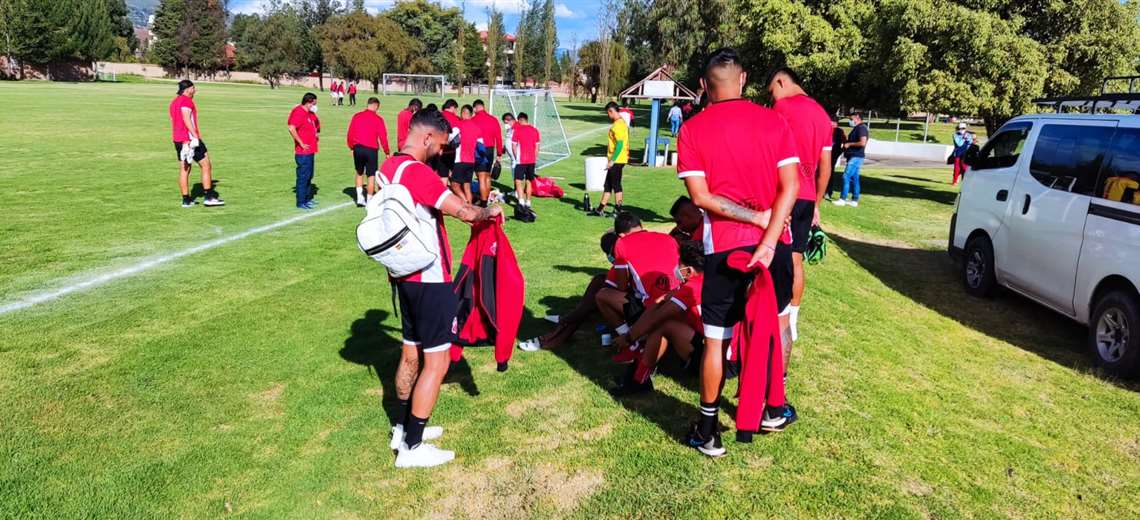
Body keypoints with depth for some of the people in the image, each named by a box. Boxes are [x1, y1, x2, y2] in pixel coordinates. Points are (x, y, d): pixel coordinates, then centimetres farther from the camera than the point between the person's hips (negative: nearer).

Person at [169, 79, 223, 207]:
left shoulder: (173, 102, 19)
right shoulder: (186, 100, -10)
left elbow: (173, 122, 22)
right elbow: (186, 119, -22)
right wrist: (195, 136, -28)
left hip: (178, 140, 9)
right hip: (190, 139, -9)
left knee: (184, 169, 9)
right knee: (206, 166, -2)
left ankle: (186, 200, 10)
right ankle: (209, 198, -4)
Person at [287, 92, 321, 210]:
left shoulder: (310, 114, 14)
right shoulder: (299, 113, -15)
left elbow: (316, 125, 33)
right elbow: (291, 128, -29)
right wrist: (301, 143, -23)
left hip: (310, 151, 10)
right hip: (303, 152, -10)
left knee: (309, 176, 18)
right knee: (303, 177, -5)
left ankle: (308, 198, 29)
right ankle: (301, 202, 1)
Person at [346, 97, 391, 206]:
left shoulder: (356, 116, 4)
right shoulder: (378, 119, -6)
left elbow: (350, 133, 6)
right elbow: (383, 137, -7)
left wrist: (351, 147, 17)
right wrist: (387, 152, 2)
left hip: (358, 148, 4)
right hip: (371, 149, -4)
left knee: (359, 173, 21)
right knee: (371, 176, 5)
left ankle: (359, 197, 16)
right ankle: (369, 201, 7)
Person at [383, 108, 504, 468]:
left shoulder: (387, 168, 8)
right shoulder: (417, 172, -21)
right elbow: (465, 212, -28)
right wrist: (489, 212, -8)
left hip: (405, 276, 10)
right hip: (430, 280, -9)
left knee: (411, 353, 20)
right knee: (437, 361, 0)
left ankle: (404, 429, 33)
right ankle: (411, 448, 8)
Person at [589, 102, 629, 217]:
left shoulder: (618, 125, -18)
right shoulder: (620, 122, 13)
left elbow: (620, 144, -22)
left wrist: (612, 160, -21)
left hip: (617, 160, -10)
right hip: (615, 160, 10)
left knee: (616, 185, -2)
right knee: (607, 185, 13)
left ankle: (618, 210, 6)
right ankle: (600, 209, 19)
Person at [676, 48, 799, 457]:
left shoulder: (692, 129, -4)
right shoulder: (773, 121, 2)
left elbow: (701, 197, -12)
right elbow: (790, 185, -8)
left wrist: (756, 217, -9)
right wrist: (768, 239, -14)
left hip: (724, 247, -2)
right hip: (773, 243, 3)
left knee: (716, 339, 5)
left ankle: (708, 431, 13)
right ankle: (774, 407, 35)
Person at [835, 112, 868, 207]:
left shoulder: (861, 128, -13)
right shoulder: (856, 128, 19)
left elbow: (862, 142, -25)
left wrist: (849, 144, -15)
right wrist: (846, 143, 15)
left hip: (856, 157, -11)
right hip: (853, 156, 11)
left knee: (846, 176, -12)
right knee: (854, 178, 10)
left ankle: (842, 199, -11)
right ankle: (855, 201, 13)